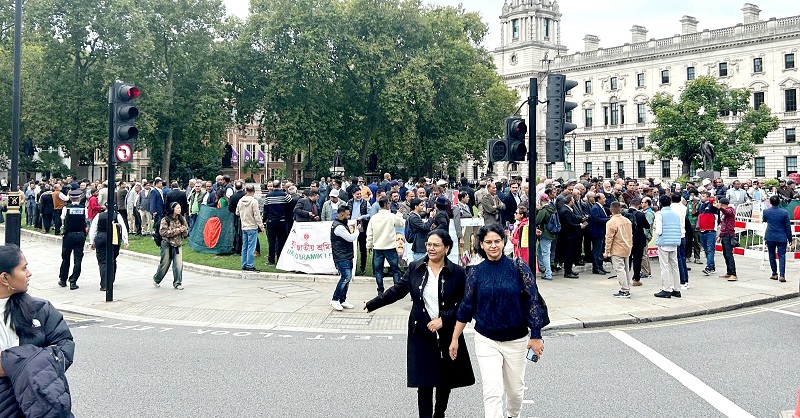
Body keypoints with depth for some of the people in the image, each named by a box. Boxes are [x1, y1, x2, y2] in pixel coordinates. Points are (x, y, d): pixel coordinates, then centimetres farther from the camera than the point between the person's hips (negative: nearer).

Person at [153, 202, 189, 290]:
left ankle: (177, 283, 5)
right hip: (167, 244, -3)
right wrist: (177, 231, -20)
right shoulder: (165, 220, -9)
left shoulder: (182, 219, 4)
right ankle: (156, 279, 32)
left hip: (177, 245, 3)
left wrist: (183, 230, -15)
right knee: (165, 264, 7)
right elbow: (163, 232, -18)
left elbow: (186, 232, 10)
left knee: (179, 265, -6)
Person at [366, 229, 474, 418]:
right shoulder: (415, 268, 0)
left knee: (446, 381, 13)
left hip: (447, 334, 0)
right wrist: (372, 304, 12)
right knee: (424, 382, -1)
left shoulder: (457, 273, -6)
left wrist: (444, 319, -17)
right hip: (421, 334, 0)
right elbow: (398, 290, 10)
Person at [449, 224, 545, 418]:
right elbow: (466, 307, 4)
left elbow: (532, 301, -4)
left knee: (515, 389, 14)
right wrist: (455, 339, 5)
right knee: (492, 391, -8)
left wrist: (536, 336, -6)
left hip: (516, 339, 0)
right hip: (486, 340, 0)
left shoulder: (519, 268, -6)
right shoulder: (476, 272, -2)